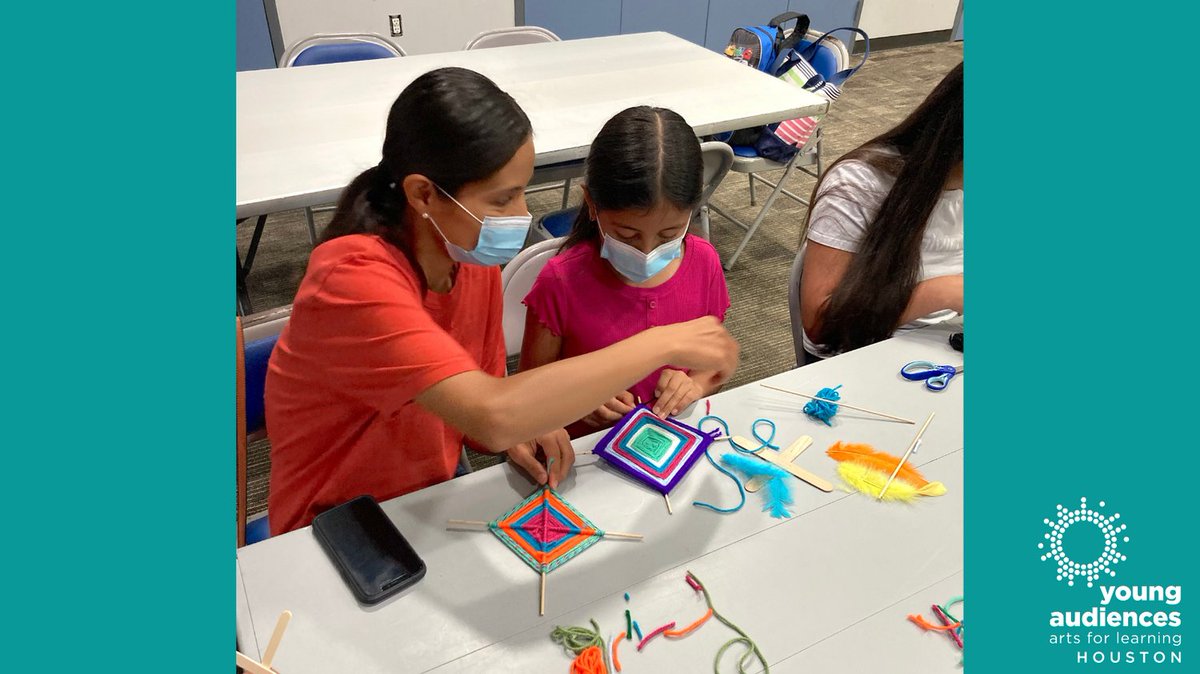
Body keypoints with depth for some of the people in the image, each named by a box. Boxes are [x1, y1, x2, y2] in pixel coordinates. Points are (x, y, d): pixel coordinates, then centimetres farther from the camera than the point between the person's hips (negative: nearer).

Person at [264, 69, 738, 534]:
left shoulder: (476, 259, -7)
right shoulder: (354, 279, -30)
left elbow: (480, 402, 3)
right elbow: (492, 414, -41)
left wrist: (517, 434, -20)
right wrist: (661, 343, -34)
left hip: (438, 496, 6)